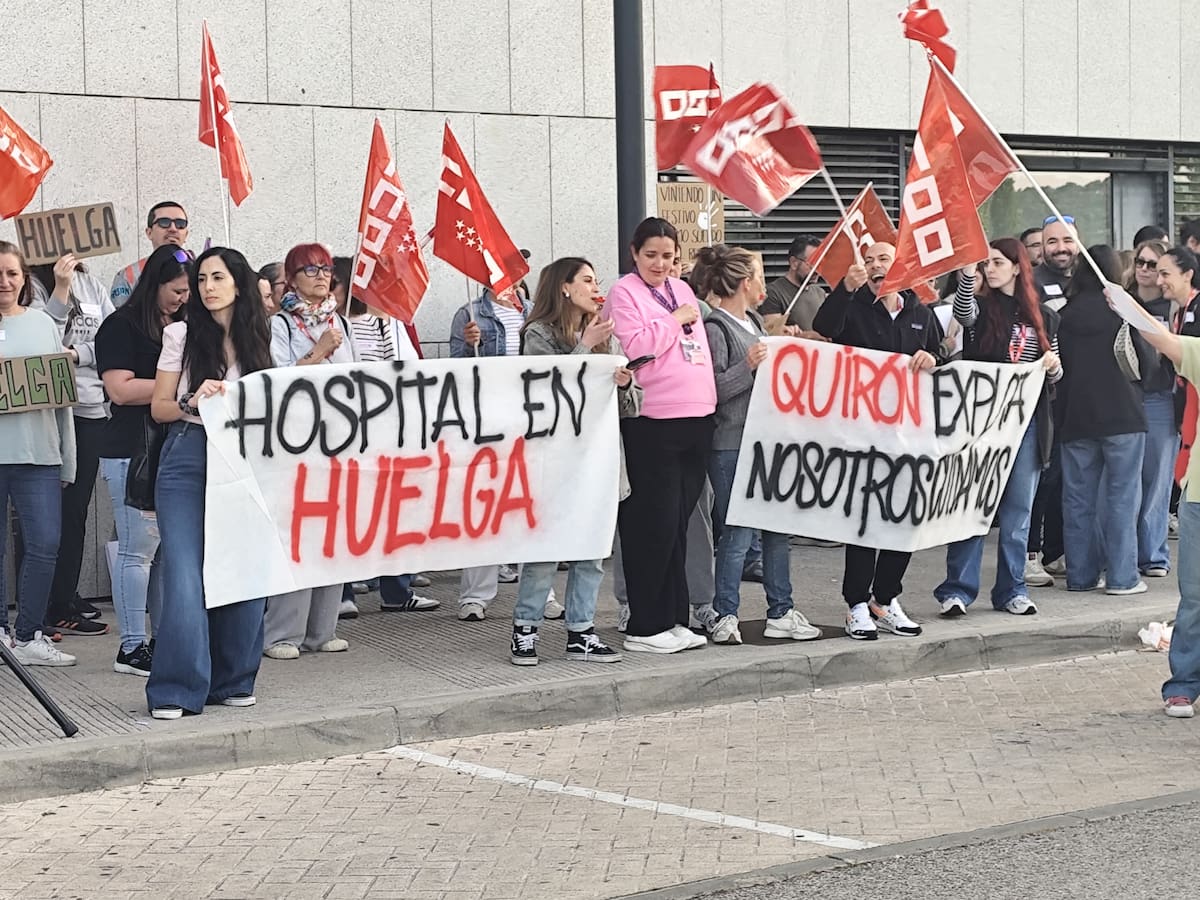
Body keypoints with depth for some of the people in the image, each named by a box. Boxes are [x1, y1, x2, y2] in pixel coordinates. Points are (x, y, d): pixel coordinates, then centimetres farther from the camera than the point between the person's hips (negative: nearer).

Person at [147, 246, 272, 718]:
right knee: (185, 573, -10)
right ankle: (176, 690, -8)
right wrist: (192, 402, -13)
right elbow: (159, 408, 5)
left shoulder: (258, 340, 12)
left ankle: (233, 681, 15)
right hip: (188, 460, -2)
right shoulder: (182, 335, 5)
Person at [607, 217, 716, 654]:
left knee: (679, 523, 12)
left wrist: (709, 401, 19)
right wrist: (674, 321, -9)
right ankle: (644, 627, 1)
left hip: (696, 417, 7)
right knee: (654, 523, -6)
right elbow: (633, 347, -16)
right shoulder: (623, 294, -3)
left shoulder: (682, 289, 19)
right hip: (651, 423, -7)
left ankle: (673, 619, 19)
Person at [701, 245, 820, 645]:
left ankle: (780, 613, 18)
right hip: (732, 445, -9)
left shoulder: (755, 322, 16)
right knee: (737, 533, -6)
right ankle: (725, 617, 3)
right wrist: (747, 365, -25)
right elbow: (711, 389, -16)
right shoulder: (715, 328, -11)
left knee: (778, 528, 11)